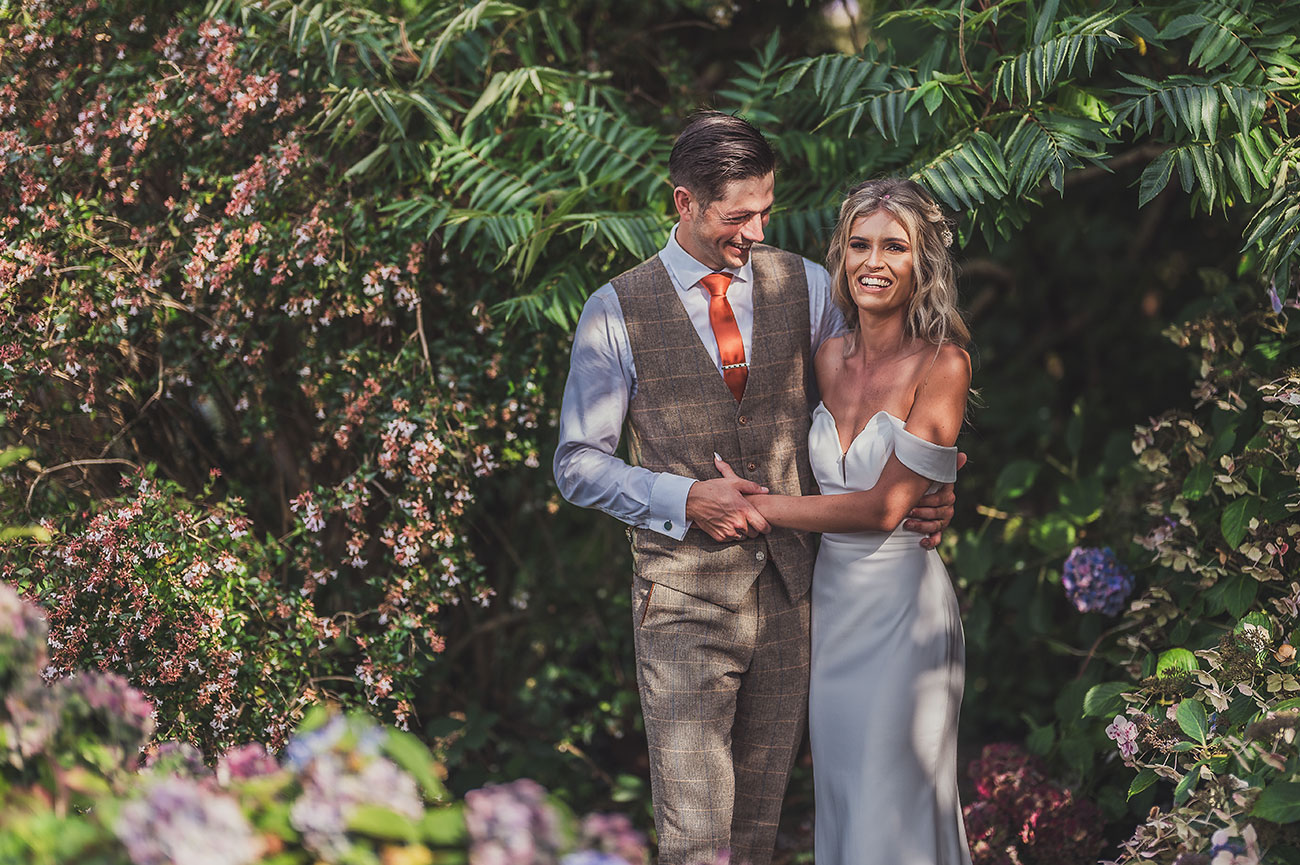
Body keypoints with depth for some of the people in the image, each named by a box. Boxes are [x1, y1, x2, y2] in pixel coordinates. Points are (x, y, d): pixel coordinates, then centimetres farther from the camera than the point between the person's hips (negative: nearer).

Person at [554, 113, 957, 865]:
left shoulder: (805, 287, 4)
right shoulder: (617, 312, -4)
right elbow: (580, 464, -1)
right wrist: (686, 499, -16)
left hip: (789, 591, 3)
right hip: (685, 597, -3)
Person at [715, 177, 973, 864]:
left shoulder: (942, 364, -11)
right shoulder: (831, 357, 7)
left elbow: (884, 506, -16)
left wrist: (758, 506, -10)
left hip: (901, 605, -6)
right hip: (829, 595, 6)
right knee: (837, 798, 12)